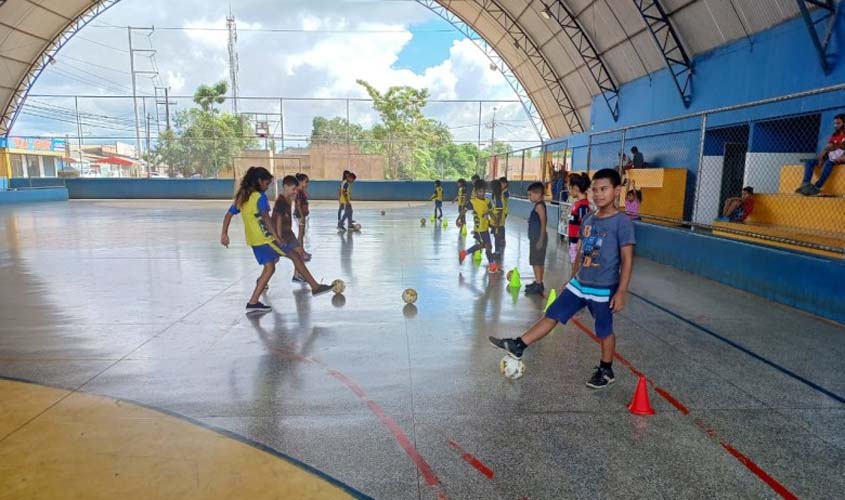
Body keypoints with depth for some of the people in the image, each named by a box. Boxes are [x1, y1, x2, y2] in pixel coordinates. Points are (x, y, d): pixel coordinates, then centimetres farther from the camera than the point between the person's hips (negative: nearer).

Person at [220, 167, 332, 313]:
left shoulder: (241, 196, 13)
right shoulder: (260, 197, -12)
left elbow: (228, 215, 13)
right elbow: (266, 218, -23)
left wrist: (224, 234, 14)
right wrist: (276, 237, -25)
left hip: (253, 240, 8)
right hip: (265, 237, -8)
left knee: (269, 267, 13)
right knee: (294, 256, 1)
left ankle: (253, 303, 8)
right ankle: (315, 287, 3)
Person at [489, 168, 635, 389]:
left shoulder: (622, 222, -14)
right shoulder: (589, 220, 6)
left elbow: (627, 259, -14)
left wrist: (621, 291, -17)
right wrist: (572, 279, 19)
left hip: (603, 289, -6)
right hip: (579, 284, 6)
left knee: (604, 331, 10)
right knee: (552, 314, 5)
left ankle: (606, 371, 30)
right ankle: (518, 346, 8)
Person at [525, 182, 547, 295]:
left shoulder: (539, 205, -16)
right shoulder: (538, 205, 13)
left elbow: (543, 223, -20)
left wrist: (540, 240, -21)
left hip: (538, 239, -10)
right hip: (535, 238, 10)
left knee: (536, 262, -6)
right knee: (539, 262, 15)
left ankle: (538, 285, -3)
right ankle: (538, 283, 24)